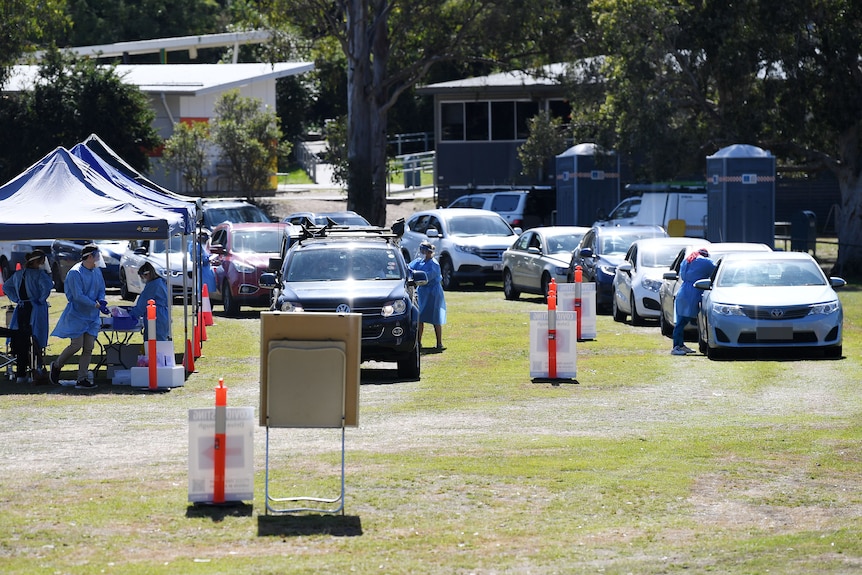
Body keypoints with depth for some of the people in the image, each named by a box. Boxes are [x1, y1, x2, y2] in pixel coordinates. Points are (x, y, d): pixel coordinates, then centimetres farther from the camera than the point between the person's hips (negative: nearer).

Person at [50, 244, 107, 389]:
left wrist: (101, 300, -10)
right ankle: (57, 366, 18)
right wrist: (96, 305, -25)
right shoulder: (75, 273, -16)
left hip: (92, 317, 7)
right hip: (77, 315, -7)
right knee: (76, 345, -7)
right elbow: (78, 296, -21)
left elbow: (101, 290, 13)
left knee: (89, 348, 1)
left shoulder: (97, 271, 7)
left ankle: (82, 379, 3)